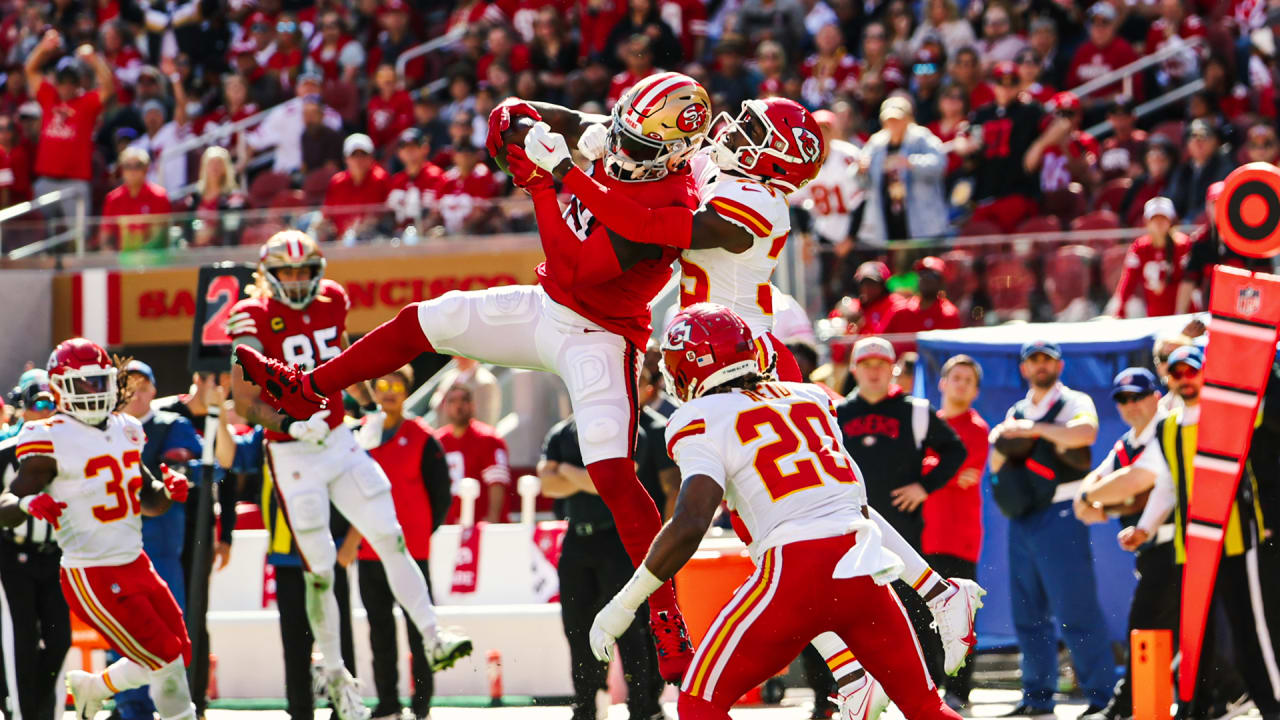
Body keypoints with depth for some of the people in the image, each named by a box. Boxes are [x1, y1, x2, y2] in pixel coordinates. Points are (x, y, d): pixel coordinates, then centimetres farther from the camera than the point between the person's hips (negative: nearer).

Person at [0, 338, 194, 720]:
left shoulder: (124, 431, 10)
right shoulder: (52, 441, -13)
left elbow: (148, 500, 21)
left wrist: (167, 490, -1)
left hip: (135, 565, 8)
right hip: (92, 577, -8)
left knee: (179, 655, 12)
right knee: (167, 660, -7)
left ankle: (90, 687, 32)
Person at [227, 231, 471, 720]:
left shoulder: (331, 302, 4)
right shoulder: (254, 319, -13)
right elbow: (244, 402, -17)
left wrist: (371, 407, 36)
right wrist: (292, 423, -31)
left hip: (341, 443, 5)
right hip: (293, 457, -5)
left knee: (391, 540, -3)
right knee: (320, 572, 0)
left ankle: (434, 641, 0)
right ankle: (334, 676, 13)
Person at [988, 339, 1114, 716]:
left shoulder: (1074, 402, -1)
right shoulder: (1016, 413, 19)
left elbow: (1085, 433, -23)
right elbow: (996, 466, 21)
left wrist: (1034, 428, -24)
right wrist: (1001, 445, -1)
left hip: (1060, 515, -7)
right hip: (1022, 517, 7)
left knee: (1075, 610, -12)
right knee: (1028, 613, 8)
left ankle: (1102, 695, -10)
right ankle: (1037, 696, 15)